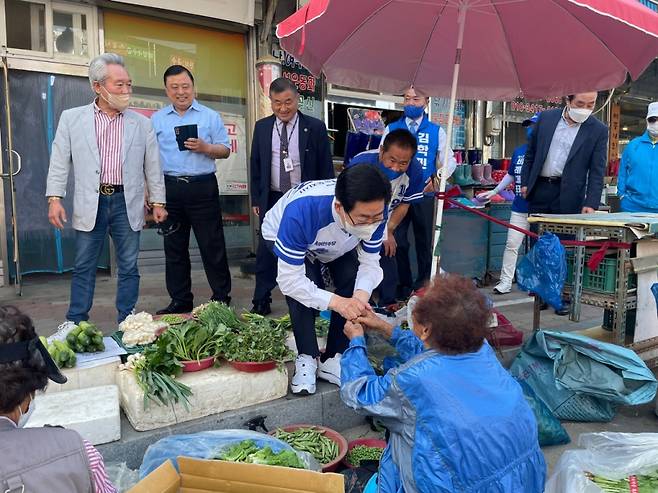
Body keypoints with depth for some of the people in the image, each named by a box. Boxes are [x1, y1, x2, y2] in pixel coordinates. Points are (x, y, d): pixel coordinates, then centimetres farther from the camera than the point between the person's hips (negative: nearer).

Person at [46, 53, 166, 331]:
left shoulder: (141, 123, 4)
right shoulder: (72, 118, 3)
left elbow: (152, 166, 8)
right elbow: (60, 162, 3)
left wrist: (158, 202, 7)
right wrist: (55, 198, -5)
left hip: (127, 203, 1)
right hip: (90, 203, 0)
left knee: (129, 266, 7)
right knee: (84, 266, 9)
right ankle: (75, 321, 23)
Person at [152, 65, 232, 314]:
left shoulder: (210, 116, 7)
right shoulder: (156, 120, 11)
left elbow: (225, 150, 4)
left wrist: (205, 147, -15)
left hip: (203, 188, -2)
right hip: (169, 188, 3)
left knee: (212, 245, 0)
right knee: (174, 248, 8)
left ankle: (222, 297, 12)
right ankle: (180, 300, 19)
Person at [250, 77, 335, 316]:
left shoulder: (315, 127, -4)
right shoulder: (262, 127, 4)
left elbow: (326, 168, -1)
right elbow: (255, 166, 10)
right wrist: (256, 199, 7)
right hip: (272, 199, 2)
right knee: (266, 251, 6)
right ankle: (261, 302, 18)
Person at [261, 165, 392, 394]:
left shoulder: (375, 211, -35)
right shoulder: (301, 212, -47)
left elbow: (370, 263, -23)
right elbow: (289, 280, -41)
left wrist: (361, 296, -43)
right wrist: (336, 302, -52)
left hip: (339, 244, 4)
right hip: (284, 236, -3)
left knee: (355, 288, -15)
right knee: (303, 291, -27)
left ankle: (332, 360, 1)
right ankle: (306, 359, -6)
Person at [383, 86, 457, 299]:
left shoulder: (436, 131, 5)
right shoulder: (392, 129, 6)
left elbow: (450, 160, 4)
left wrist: (437, 178, -13)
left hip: (424, 194, 0)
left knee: (424, 241, 10)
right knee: (397, 241, 1)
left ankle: (424, 284, 24)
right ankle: (404, 284, 16)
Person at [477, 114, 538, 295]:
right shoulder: (518, 151, 11)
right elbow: (510, 175, 22)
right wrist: (494, 191, 20)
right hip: (519, 208, 4)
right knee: (511, 245, 3)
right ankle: (505, 281, 10)